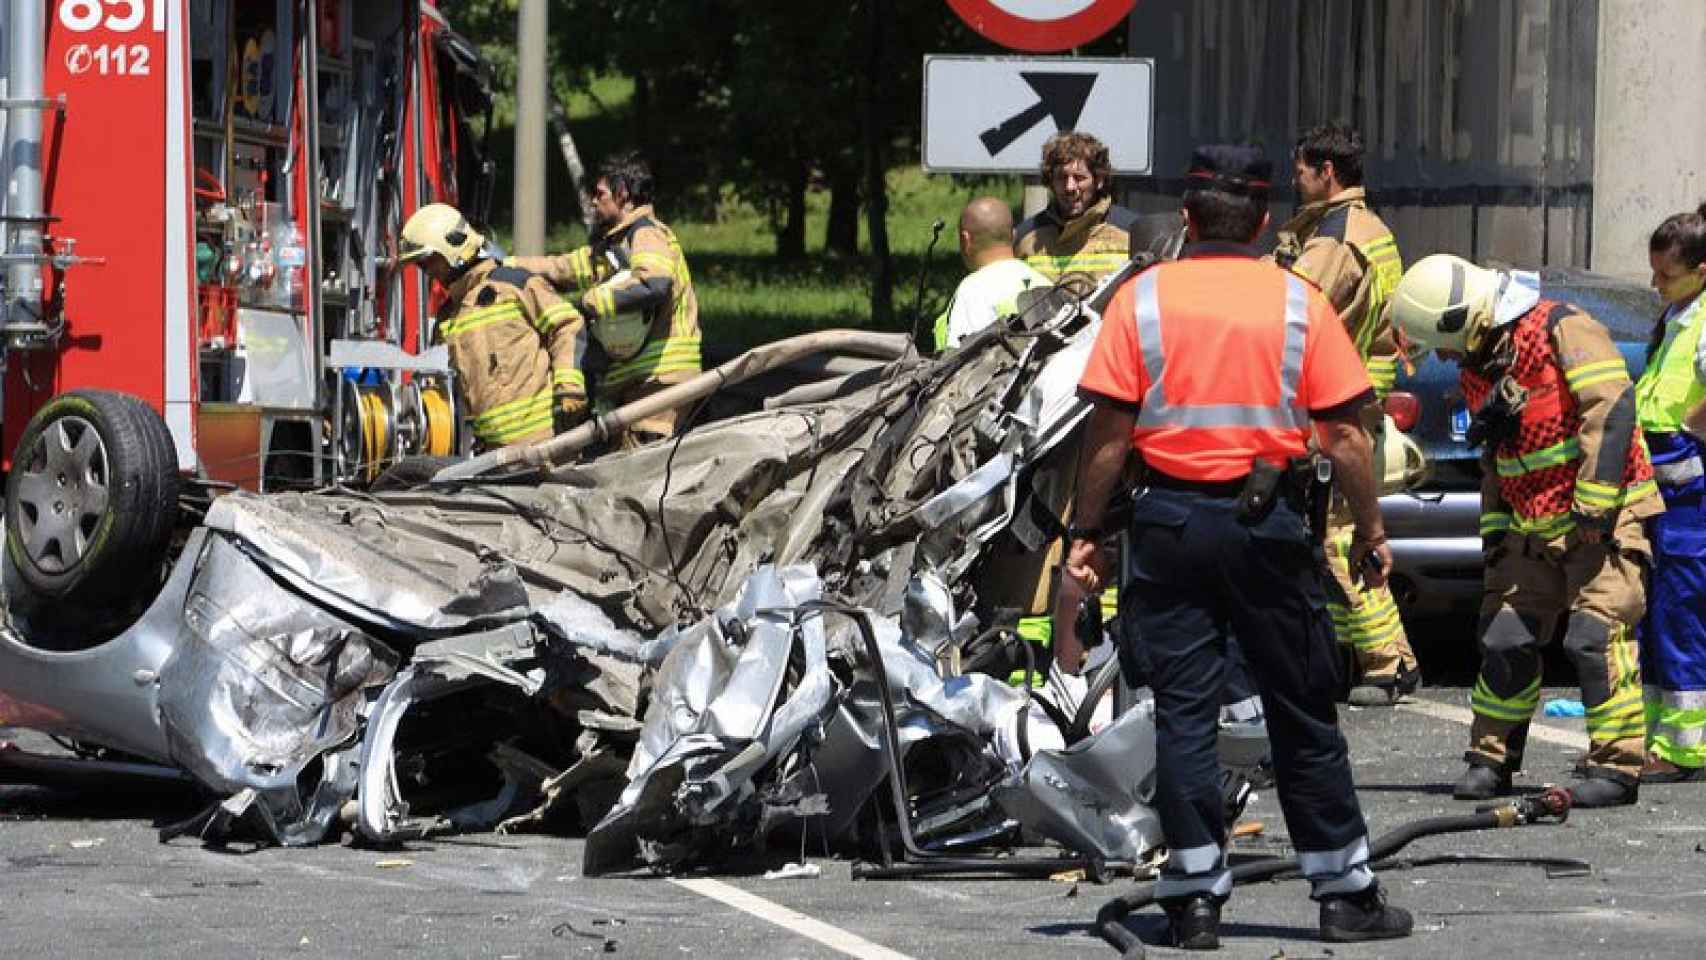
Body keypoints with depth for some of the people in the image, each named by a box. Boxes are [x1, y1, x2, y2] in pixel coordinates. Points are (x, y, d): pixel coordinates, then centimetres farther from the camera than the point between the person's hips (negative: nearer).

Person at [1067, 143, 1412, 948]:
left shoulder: (1143, 298, -2)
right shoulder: (1298, 302, -1)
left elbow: (1108, 429, -6)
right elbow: (1345, 435, -2)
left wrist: (1086, 531, 1)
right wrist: (1370, 529, 7)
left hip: (1169, 518, 0)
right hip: (1268, 520, 0)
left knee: (1184, 709, 4)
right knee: (1302, 711, 8)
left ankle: (1196, 897, 2)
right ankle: (1345, 893, 13)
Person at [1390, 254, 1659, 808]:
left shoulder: (1562, 330, -14)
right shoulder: (1478, 370, 14)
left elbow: (1611, 408, -21)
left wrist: (1593, 505, -22)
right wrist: (1494, 529, 17)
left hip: (1602, 518, -8)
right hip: (1532, 529, 8)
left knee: (1596, 634, -14)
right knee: (1506, 639, 6)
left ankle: (1616, 767, -10)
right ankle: (1492, 760, 17)